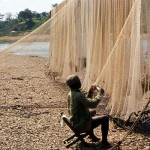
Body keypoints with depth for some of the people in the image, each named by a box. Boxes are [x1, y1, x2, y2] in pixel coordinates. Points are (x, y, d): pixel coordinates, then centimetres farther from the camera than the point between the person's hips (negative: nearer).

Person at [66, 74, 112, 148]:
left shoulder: (70, 93, 2)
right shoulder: (78, 95, -27)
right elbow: (92, 104, -31)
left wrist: (90, 92, 7)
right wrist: (99, 95, -14)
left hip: (75, 123, 10)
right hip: (82, 125, -10)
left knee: (92, 112, 34)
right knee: (105, 118, -5)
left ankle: (92, 136, 37)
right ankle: (104, 142, 3)